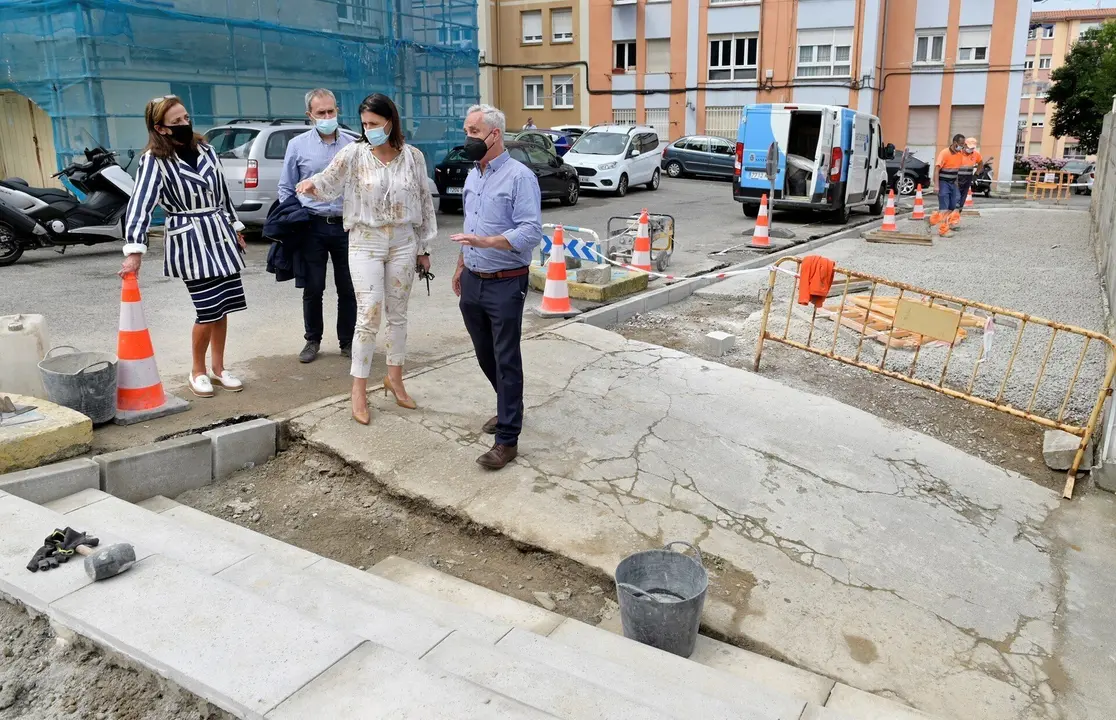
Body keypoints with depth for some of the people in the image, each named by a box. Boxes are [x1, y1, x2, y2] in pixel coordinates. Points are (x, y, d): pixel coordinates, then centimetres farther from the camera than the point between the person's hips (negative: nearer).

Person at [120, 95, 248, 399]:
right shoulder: (154, 161, -9)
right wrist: (134, 251, -29)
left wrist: (235, 228, 18)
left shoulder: (205, 149, 9)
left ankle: (218, 369, 23)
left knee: (223, 307, 8)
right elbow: (140, 204, -19)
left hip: (220, 236, 6)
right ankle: (198, 371, 15)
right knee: (209, 310, -7)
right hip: (189, 241, -5)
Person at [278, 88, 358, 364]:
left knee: (347, 289, 7)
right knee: (313, 289, 7)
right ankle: (312, 340, 22)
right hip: (312, 227, 0)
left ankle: (347, 342, 21)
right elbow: (285, 188, 8)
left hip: (346, 226, 1)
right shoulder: (298, 145, 4)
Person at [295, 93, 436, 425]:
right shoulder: (354, 154, -5)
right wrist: (311, 186, -30)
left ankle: (395, 378, 28)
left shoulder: (413, 156, 0)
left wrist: (424, 248, 7)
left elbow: (424, 202, 5)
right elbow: (328, 182, -5)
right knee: (368, 317, -6)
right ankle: (359, 389, 5)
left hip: (403, 242, 2)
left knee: (398, 314, 12)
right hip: (365, 243, -2)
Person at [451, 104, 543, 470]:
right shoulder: (472, 176, 13)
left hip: (505, 285, -8)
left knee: (506, 360, -2)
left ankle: (507, 438, 4)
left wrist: (486, 242, -30)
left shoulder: (520, 176, -13)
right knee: (485, 355, 17)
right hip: (472, 282, 8)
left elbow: (531, 232, -21)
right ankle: (509, 407, 37)